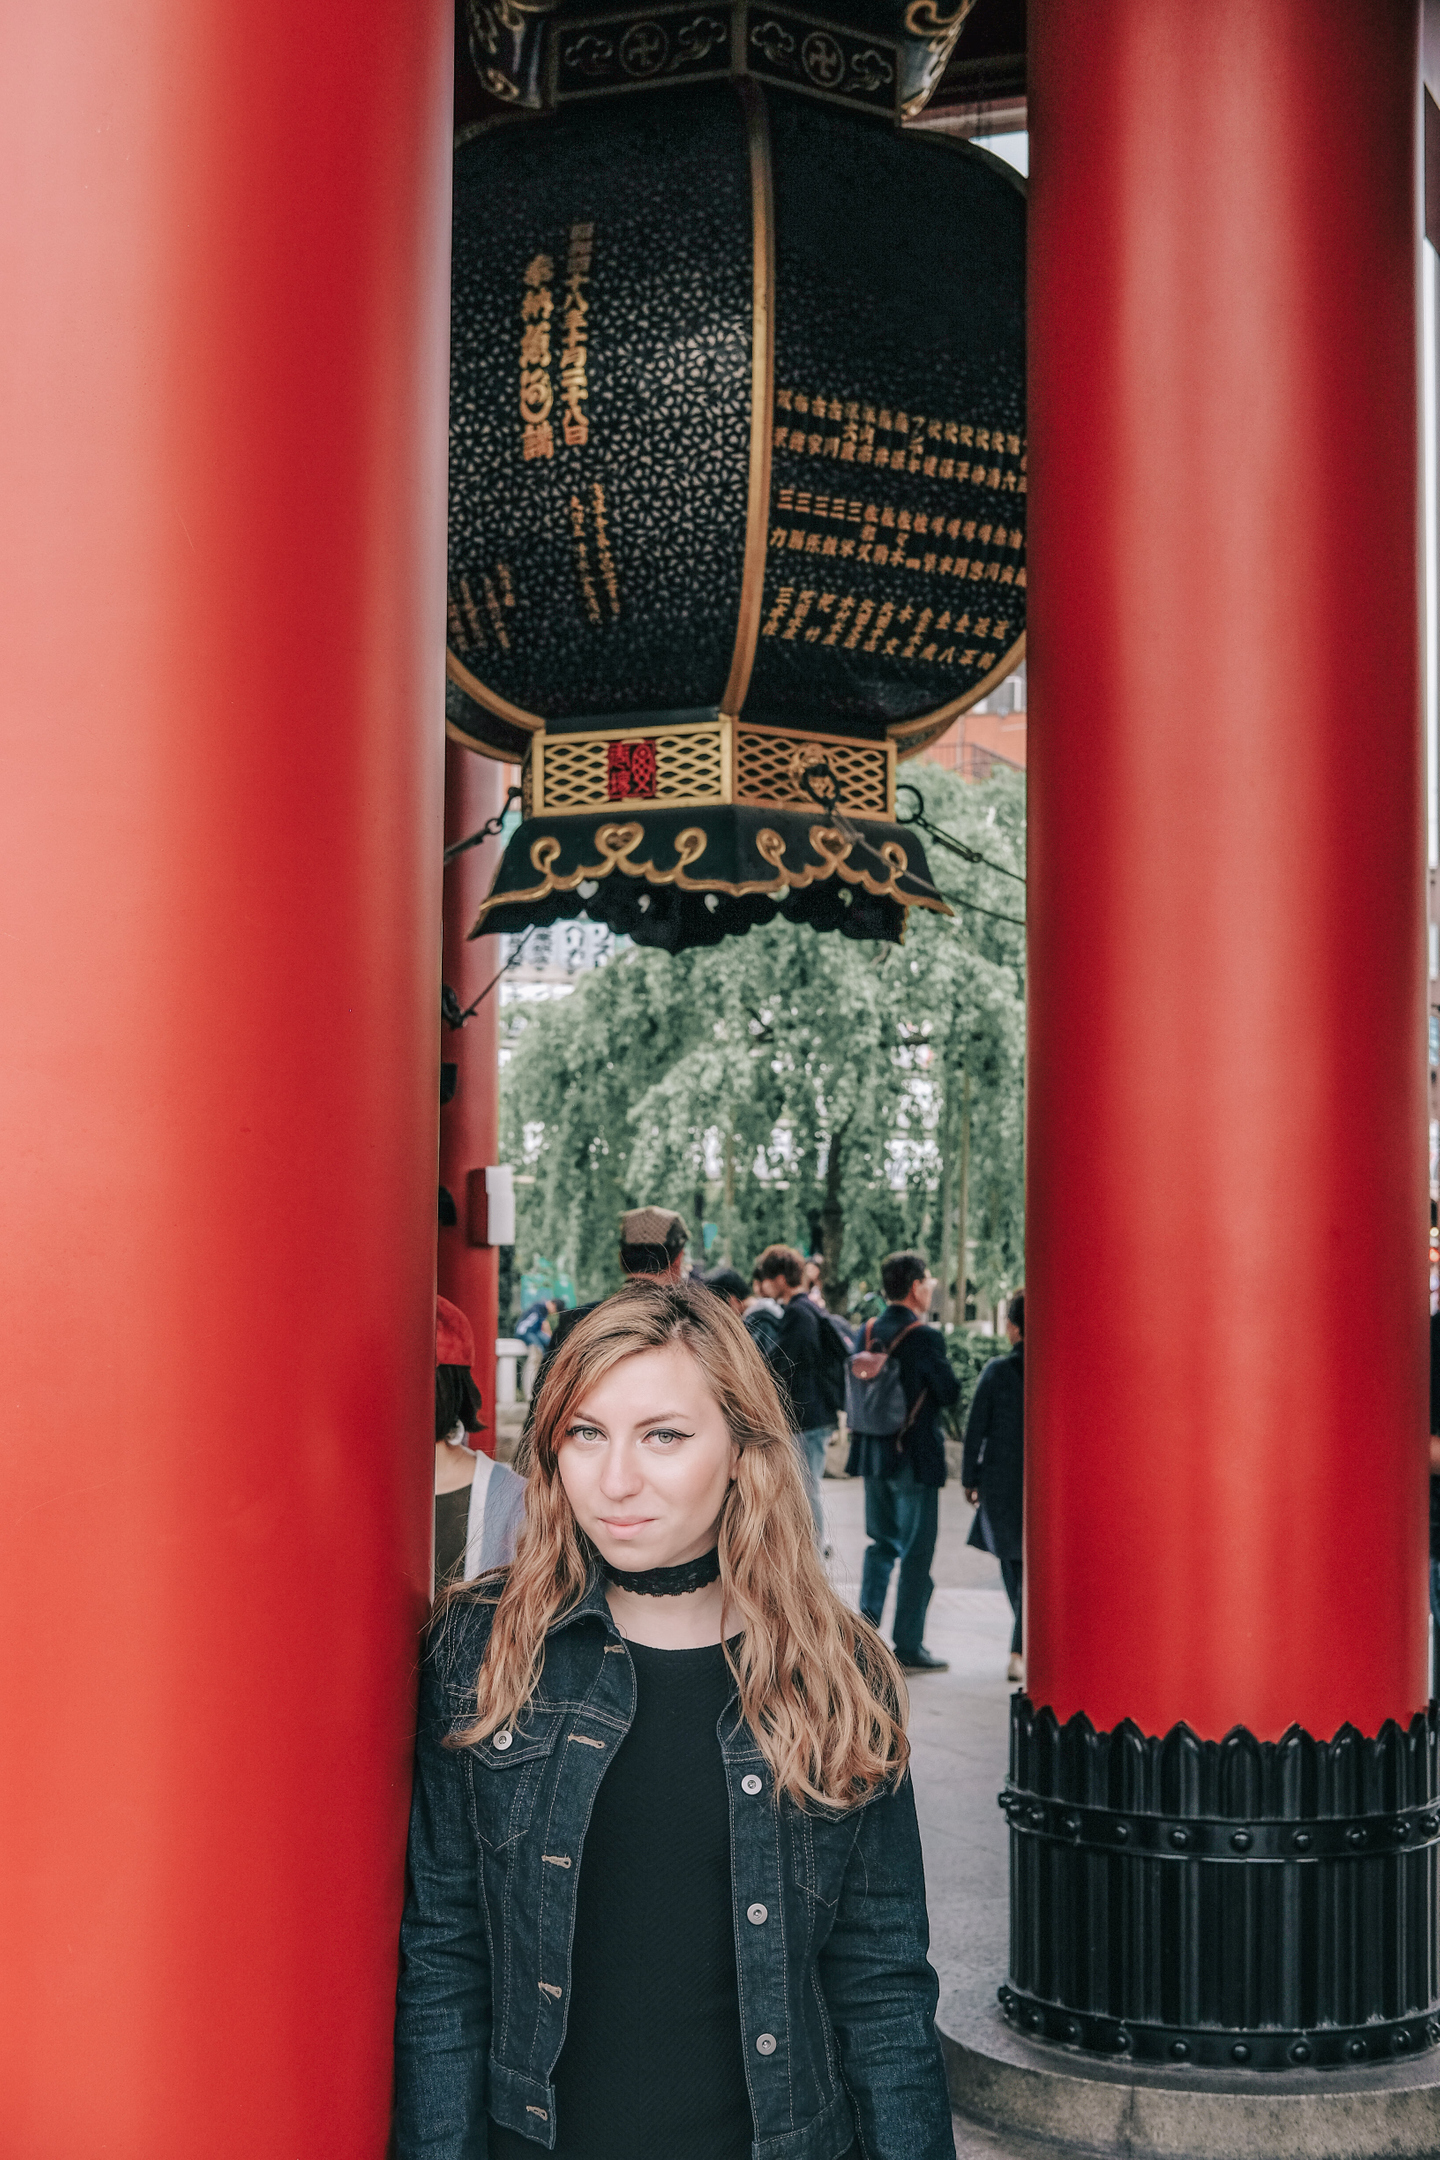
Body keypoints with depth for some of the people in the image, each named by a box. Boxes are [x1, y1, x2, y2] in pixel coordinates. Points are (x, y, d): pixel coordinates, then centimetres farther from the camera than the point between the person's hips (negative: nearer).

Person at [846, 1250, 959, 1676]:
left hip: (873, 1451, 6)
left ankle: (867, 1621, 9)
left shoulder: (868, 1331, 3)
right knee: (917, 1552, 3)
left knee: (881, 1541, 20)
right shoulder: (924, 1337, -17)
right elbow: (951, 1393, -10)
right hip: (916, 1455, -6)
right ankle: (908, 1649, 6)